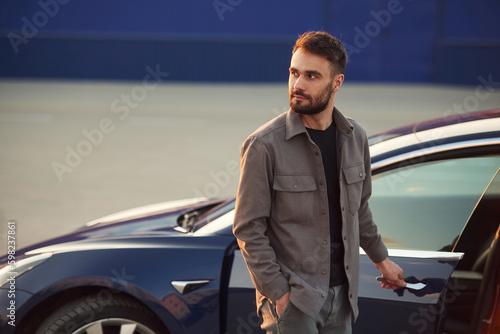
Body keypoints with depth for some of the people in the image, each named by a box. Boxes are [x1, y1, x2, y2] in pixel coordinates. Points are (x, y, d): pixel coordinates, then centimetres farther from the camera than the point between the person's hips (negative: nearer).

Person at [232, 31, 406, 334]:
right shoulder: (264, 145, -12)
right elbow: (248, 229, -11)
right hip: (291, 298, -5)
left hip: (342, 294, 5)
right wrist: (277, 292, -14)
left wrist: (381, 258, 24)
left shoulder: (354, 137, 5)